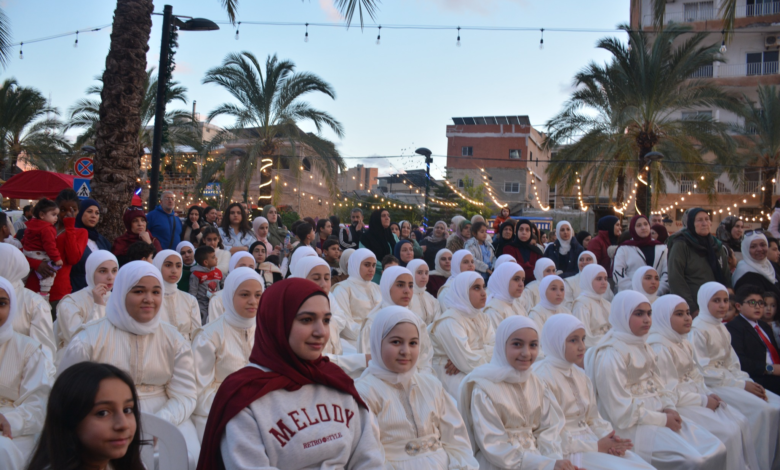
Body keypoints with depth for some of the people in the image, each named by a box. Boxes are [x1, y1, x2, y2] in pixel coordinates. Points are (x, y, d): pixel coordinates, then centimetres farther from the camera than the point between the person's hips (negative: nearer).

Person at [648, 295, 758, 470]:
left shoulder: (684, 344, 12)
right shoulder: (659, 349, -19)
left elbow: (694, 376, 16)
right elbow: (668, 392, -20)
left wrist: (707, 394, -3)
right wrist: (703, 401, -15)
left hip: (694, 397, 9)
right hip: (677, 405, -9)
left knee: (740, 422, -2)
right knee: (728, 431, -16)